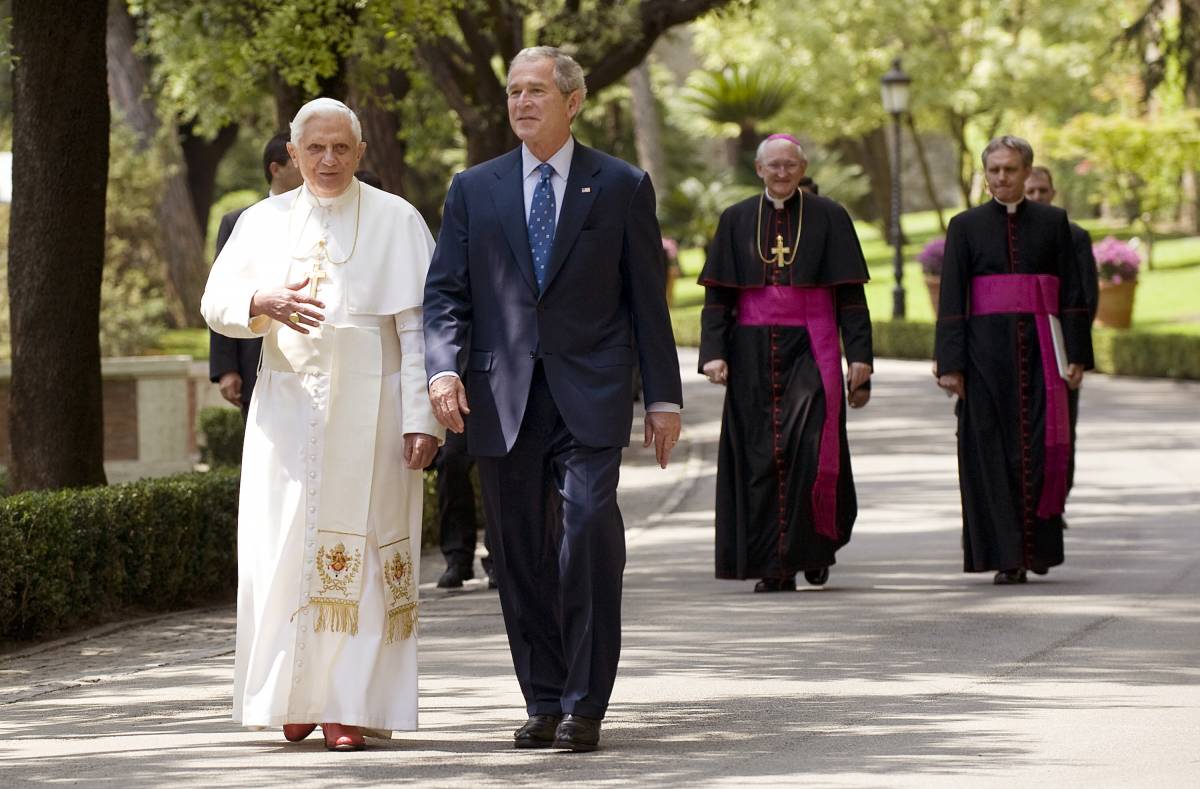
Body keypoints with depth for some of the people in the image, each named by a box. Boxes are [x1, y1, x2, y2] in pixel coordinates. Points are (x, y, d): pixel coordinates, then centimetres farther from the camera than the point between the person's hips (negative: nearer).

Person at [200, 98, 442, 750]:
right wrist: (264, 303, -17)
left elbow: (418, 325, -3)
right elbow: (216, 302, 5)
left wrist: (422, 417, -11)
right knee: (284, 549, 0)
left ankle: (351, 704, -5)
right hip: (287, 409, 3)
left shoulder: (396, 221, 2)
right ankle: (297, 696, 11)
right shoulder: (264, 221, 11)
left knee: (361, 549, -6)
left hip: (367, 409, -3)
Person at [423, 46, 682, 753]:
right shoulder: (475, 190, 12)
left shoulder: (622, 186, 7)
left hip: (589, 397, -3)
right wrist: (444, 367, -10)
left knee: (589, 533, -16)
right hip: (504, 397, 3)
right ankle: (544, 701, 14)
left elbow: (648, 298, 7)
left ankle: (584, 706, -11)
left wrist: (663, 397, 4)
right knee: (521, 555, 5)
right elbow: (446, 290, 8)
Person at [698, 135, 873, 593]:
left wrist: (859, 358, -6)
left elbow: (851, 296, 2)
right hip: (753, 354, 2)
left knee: (810, 448, -13)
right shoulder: (736, 221, 9)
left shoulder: (829, 219, 5)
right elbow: (717, 296, 7)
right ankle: (774, 567, 4)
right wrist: (714, 352, -6)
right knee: (760, 457, -1)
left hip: (810, 349, -2)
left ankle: (816, 545, 8)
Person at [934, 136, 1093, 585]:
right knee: (992, 449, -3)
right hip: (987, 347, 0)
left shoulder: (1053, 223, 8)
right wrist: (950, 363, -6)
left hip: (1040, 346, 0)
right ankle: (1006, 558, -1)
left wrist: (1076, 356, 0)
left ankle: (1039, 544, 13)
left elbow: (1072, 292, 8)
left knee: (1042, 445, -5)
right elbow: (951, 299, 2)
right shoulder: (966, 227, 6)